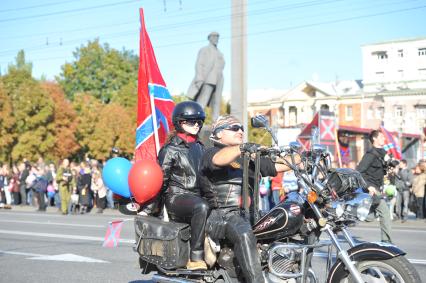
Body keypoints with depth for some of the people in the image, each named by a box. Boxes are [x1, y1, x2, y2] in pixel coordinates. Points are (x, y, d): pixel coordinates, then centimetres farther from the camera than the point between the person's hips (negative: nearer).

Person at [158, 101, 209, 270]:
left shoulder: (200, 147, 20)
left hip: (198, 196, 7)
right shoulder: (170, 149, -1)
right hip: (177, 197, -7)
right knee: (201, 207, -37)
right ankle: (195, 257, -36)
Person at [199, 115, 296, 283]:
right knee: (244, 235, -36)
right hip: (220, 215, -7)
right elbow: (219, 159, -21)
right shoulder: (211, 154, 5)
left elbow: (277, 166, 21)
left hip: (245, 214, 7)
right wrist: (242, 148, -38)